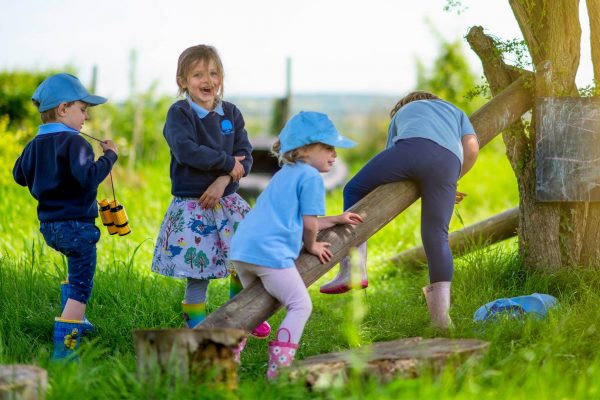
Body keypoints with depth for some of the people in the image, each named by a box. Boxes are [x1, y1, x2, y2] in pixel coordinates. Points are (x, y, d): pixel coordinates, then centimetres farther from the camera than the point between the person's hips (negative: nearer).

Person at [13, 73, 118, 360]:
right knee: (81, 286, -4)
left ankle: (74, 321, 41)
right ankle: (64, 348, -10)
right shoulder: (73, 142, -18)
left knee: (77, 274, 33)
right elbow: (88, 177, -31)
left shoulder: (35, 145, 7)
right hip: (76, 224, -9)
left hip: (49, 226, 9)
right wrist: (109, 155, -18)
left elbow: (19, 175, 21)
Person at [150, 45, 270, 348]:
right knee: (198, 274, -4)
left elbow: (245, 156, 1)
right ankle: (196, 327, 10)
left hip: (226, 199, 5)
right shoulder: (179, 113, -8)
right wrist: (227, 163, -16)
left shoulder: (231, 113, 8)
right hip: (192, 205, -5)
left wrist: (223, 180, -16)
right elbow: (187, 151, -24)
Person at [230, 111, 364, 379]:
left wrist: (336, 219, 33)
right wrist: (312, 246, 17)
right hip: (270, 252, -9)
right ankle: (279, 366, -11)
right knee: (300, 306, -1)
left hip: (241, 247, 9)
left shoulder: (285, 174, 27)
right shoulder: (311, 177, -3)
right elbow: (309, 224, -3)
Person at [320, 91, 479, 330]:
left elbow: (393, 168, 33)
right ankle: (441, 317, 6)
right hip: (449, 161, 2)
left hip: (412, 148, -2)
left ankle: (353, 270, 4)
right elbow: (472, 147, 21)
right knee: (436, 235, 7)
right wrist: (450, 181, 31)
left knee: (354, 191, 16)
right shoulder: (456, 112, 42)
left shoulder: (400, 114, 41)